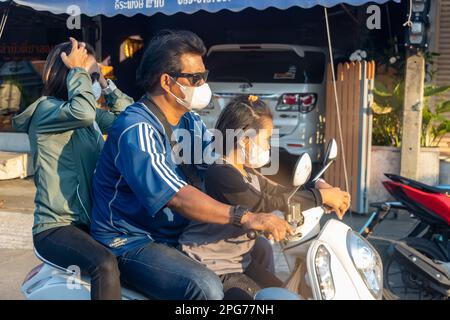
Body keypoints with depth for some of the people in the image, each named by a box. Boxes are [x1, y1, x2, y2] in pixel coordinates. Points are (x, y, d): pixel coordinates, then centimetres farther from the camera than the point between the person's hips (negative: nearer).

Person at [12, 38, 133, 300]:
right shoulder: (46, 110, -10)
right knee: (105, 264, -33)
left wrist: (106, 85, 6)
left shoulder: (92, 118, 13)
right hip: (56, 227, -8)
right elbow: (83, 112, -31)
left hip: (90, 222, 8)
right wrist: (77, 70, -16)